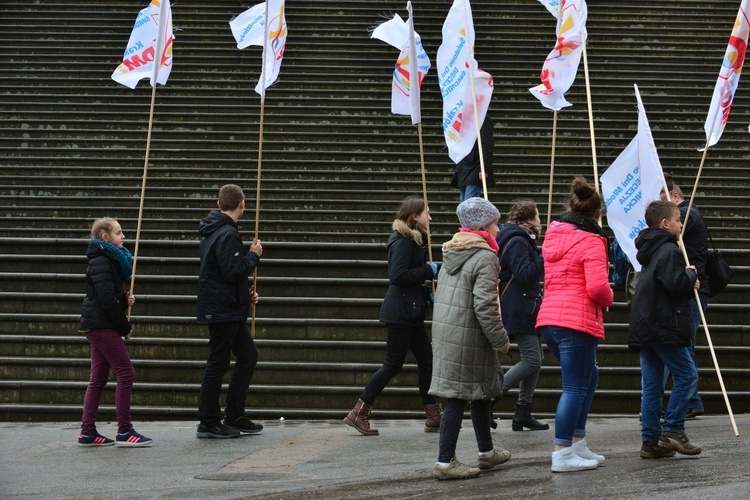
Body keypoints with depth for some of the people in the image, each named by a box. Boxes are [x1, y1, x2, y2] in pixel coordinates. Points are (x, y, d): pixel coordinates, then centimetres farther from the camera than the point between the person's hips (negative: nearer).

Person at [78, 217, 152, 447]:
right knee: (126, 373, -9)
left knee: (98, 379, 9)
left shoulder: (109, 260, 17)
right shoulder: (101, 263, -13)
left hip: (98, 326, 10)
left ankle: (87, 432, 11)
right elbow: (107, 301, -20)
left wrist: (125, 299, 1)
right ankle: (124, 431, -7)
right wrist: (125, 328, -12)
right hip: (102, 326, -10)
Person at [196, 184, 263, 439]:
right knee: (218, 364, -3)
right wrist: (253, 256, -10)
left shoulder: (213, 231, 15)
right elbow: (234, 272, -24)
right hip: (223, 311, -10)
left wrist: (245, 293, 16)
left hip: (230, 312, 10)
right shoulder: (228, 234, -17)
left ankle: (235, 418, 19)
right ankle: (209, 424, 4)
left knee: (248, 355, 15)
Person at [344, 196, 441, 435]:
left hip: (411, 312, 10)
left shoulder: (412, 240, 15)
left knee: (426, 360, 10)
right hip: (400, 312, -10)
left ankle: (434, 417, 15)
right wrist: (428, 270, -17)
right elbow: (398, 276, -24)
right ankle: (358, 413, 1)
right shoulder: (403, 242, -16)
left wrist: (427, 294, 9)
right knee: (393, 364, -6)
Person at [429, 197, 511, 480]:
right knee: (458, 397, -4)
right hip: (467, 337, -9)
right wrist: (501, 340, -11)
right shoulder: (485, 257, -14)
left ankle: (487, 452, 31)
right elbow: (485, 306, -20)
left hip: (444, 330, 9)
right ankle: (445, 462, 0)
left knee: (480, 390, 20)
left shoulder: (451, 251, 13)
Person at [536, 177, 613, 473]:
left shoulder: (553, 235, 14)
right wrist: (608, 298, 3)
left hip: (549, 318, 8)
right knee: (575, 387, -2)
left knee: (587, 379, 21)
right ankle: (562, 455, -1)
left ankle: (577, 444, 22)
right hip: (578, 321, -8)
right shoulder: (591, 241, -9)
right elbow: (597, 287, -18)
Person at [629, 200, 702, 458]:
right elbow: (676, 284, -21)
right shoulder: (669, 250, -11)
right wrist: (691, 274, -2)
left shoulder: (650, 251, 19)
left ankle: (651, 440, 8)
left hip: (645, 328, 9)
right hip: (665, 328, -9)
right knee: (686, 375, 0)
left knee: (651, 385, 7)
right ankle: (673, 431, -2)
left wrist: (689, 285, 11)